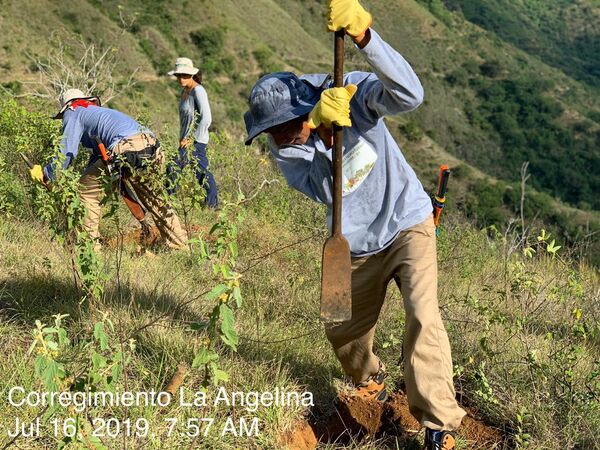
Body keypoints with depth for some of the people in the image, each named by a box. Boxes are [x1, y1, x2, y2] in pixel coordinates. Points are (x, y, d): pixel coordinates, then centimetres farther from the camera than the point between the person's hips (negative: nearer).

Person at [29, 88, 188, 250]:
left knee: (87, 188, 10)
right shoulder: (99, 111, 40)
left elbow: (67, 152, 6)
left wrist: (45, 174, 17)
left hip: (127, 148, -8)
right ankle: (180, 242, 28)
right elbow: (98, 154, 44)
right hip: (152, 148, 8)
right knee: (152, 198, 24)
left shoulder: (73, 113, 16)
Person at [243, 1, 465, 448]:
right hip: (358, 248, 4)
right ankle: (371, 384, 47)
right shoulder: (285, 151, -14)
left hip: (408, 225, -4)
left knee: (423, 318, -22)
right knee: (343, 330, 15)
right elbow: (328, 191, -31)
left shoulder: (354, 92, -21)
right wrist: (319, 123, -47)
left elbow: (409, 95, -41)